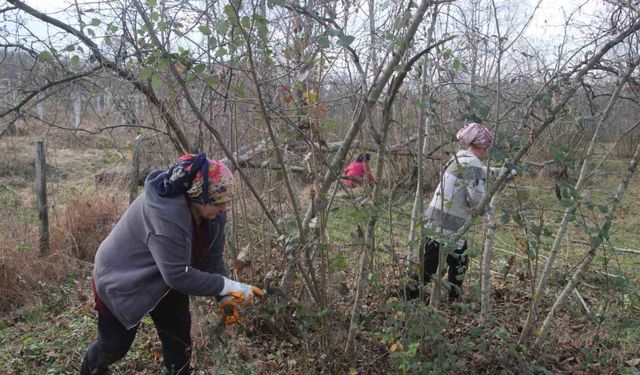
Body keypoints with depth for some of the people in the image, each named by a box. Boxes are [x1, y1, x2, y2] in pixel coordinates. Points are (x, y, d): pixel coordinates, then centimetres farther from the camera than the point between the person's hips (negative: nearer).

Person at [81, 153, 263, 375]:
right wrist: (229, 287, -35)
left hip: (167, 281, 6)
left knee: (179, 343, 8)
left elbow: (211, 258, -8)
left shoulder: (211, 211, -16)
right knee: (114, 346, 12)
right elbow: (179, 275, -39)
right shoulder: (163, 214, -41)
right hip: (122, 281, -6)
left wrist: (226, 297, -18)